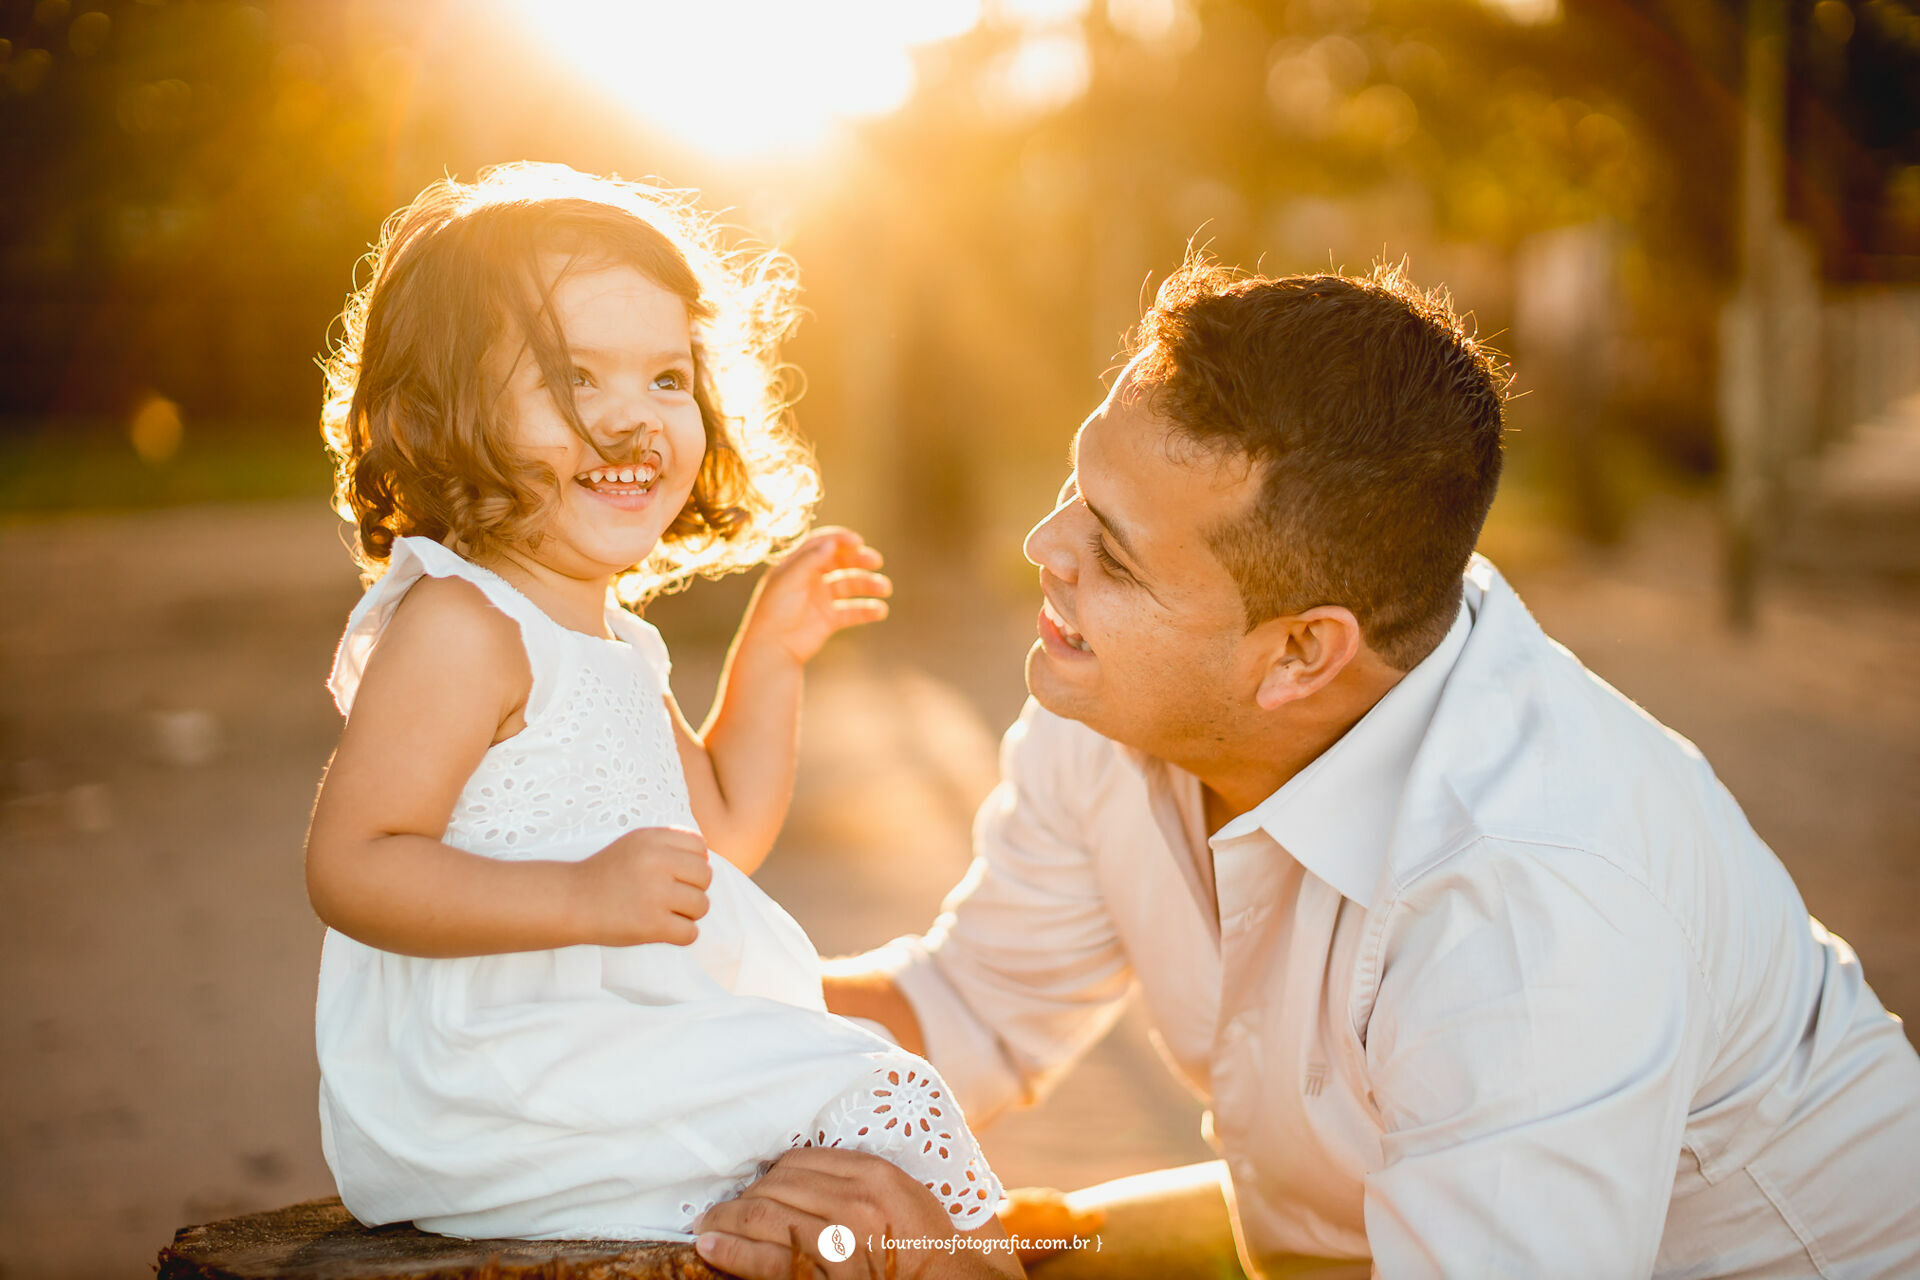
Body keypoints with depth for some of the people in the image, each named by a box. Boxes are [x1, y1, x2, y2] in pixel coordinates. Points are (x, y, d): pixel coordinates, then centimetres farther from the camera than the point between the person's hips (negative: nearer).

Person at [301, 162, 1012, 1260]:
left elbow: (718, 840, 22)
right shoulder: (456, 627, -16)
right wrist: (583, 900, -32)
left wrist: (772, 655, 14)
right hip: (486, 1080, -10)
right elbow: (351, 867, -23)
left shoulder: (609, 643, 16)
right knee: (881, 1098, -13)